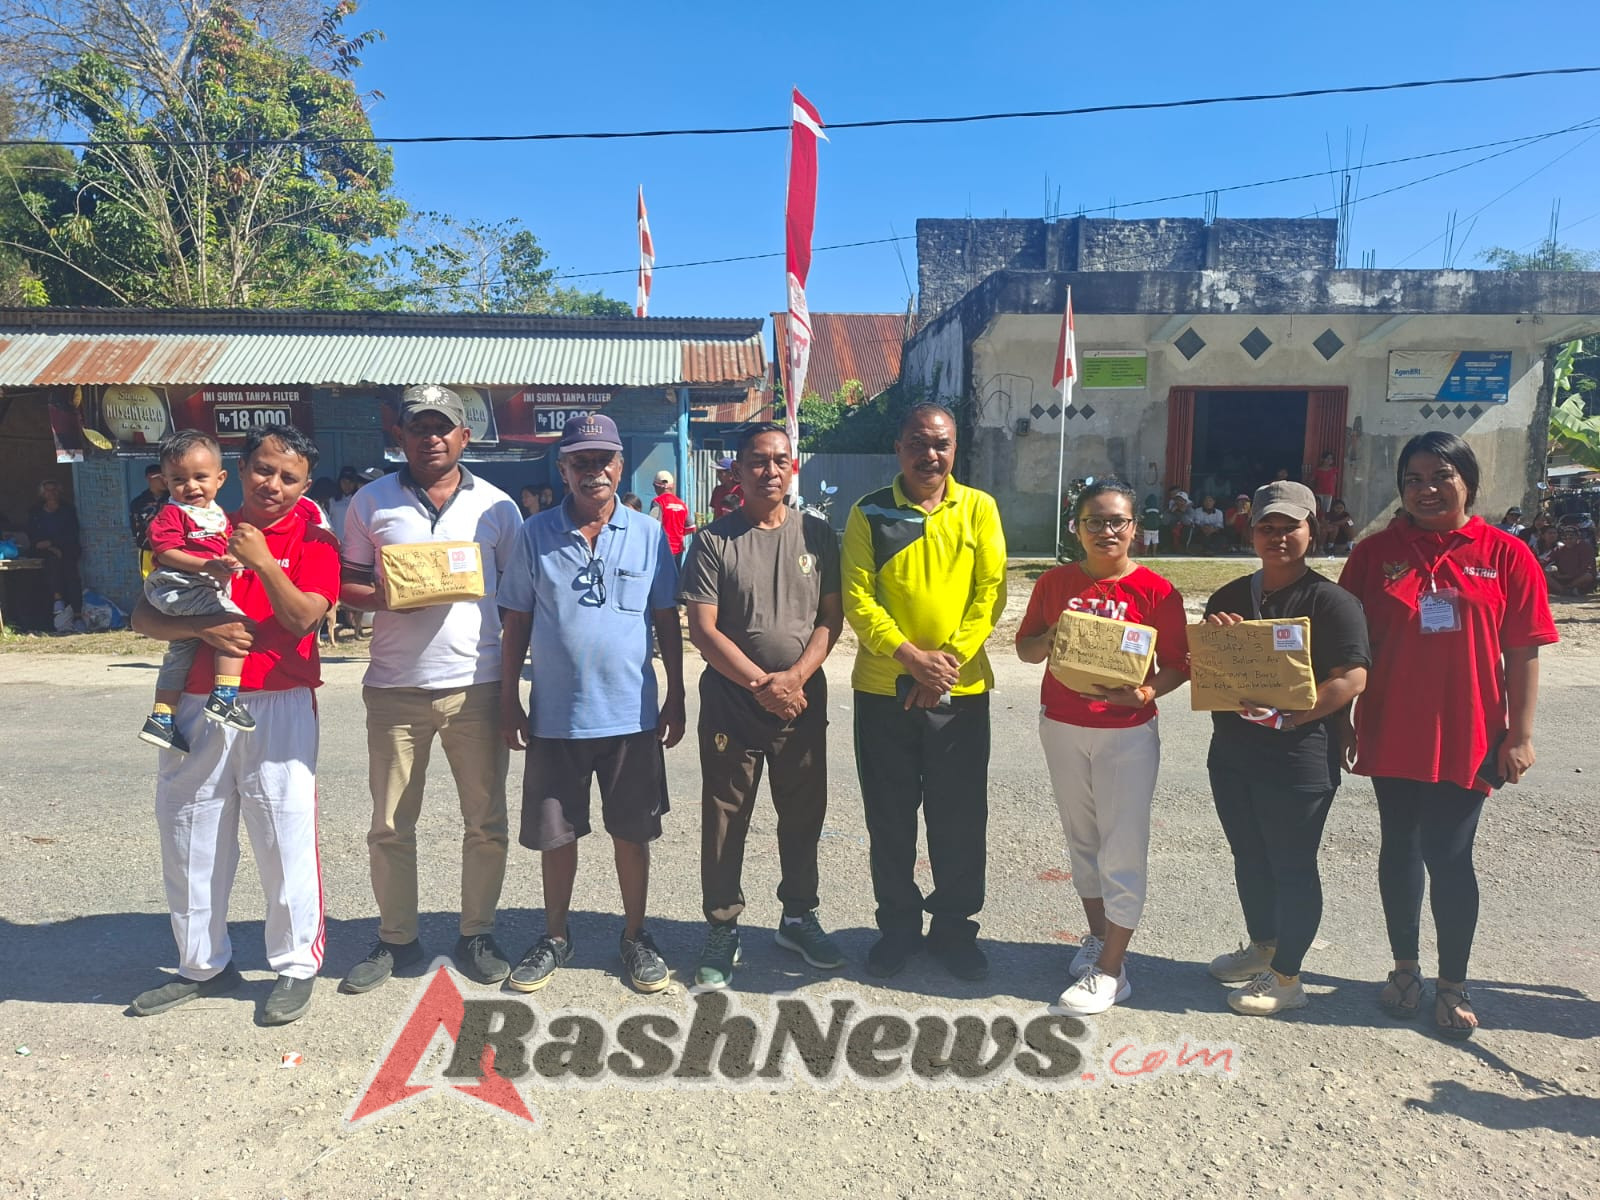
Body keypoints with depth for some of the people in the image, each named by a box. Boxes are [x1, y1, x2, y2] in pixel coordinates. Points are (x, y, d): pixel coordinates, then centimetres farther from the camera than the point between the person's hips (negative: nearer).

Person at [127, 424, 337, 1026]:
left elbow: (301, 618, -12)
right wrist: (202, 628, -13)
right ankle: (204, 964, 31)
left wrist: (263, 561, -22)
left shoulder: (314, 541, 0)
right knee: (190, 839, 13)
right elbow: (144, 615, 5)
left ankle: (297, 967, 15)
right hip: (197, 706, 4)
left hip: (278, 707, -4)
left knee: (286, 840, -1)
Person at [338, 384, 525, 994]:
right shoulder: (372, 502, 7)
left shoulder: (496, 505, 6)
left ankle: (477, 935, 24)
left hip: (477, 685, 0)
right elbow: (347, 582, 10)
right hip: (395, 688, 1)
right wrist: (384, 598, -13)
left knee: (486, 822, 7)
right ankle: (396, 939, 26)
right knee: (389, 825, 9)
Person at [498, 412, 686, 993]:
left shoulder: (649, 534, 0)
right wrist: (509, 701, 1)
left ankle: (636, 936, 30)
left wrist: (676, 698, 3)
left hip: (631, 716, 0)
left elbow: (667, 622, 5)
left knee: (632, 833, 11)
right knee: (556, 834, 13)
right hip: (555, 717, 1)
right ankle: (556, 937, 33)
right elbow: (516, 623, 4)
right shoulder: (535, 535, 0)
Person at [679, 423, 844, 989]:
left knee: (803, 815, 14)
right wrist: (761, 683, -16)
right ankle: (723, 930, 23)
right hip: (729, 704, -2)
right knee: (724, 822, 7)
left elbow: (831, 619, 1)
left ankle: (799, 917, 33)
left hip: (802, 702, 2)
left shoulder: (816, 535, 3)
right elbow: (703, 630, -9)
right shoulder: (714, 540, -4)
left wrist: (793, 677, -14)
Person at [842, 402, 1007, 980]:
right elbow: (856, 598, -6)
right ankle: (898, 927, 30)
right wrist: (912, 657, -18)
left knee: (960, 820, 10)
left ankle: (955, 928, 29)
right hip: (883, 689, 0)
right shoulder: (870, 513, 0)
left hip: (961, 691, 1)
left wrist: (950, 658, -14)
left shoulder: (979, 508, 3)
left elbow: (991, 591, -2)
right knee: (890, 819, 11)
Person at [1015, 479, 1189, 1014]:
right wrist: (1051, 641, -14)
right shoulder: (1055, 583, 1)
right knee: (1082, 838, 16)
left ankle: (1109, 969, 10)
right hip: (1062, 728, 4)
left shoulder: (1155, 590, -8)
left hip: (1128, 733, -3)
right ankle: (1099, 937, 34)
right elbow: (1024, 646, 7)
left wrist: (1147, 692, -25)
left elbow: (1177, 664, -6)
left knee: (1123, 850, -1)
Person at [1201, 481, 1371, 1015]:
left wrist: (1286, 716, -24)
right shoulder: (1229, 597, 10)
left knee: (1292, 865, 6)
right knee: (1249, 857, 20)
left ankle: (1286, 976, 20)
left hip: (1298, 756, -7)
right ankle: (1261, 943, 40)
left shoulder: (1330, 601, -9)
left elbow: (1352, 678, -17)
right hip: (1232, 750, 7)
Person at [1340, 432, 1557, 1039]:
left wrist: (1519, 734, -4)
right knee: (1399, 848, 13)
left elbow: (1523, 653, -1)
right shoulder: (1375, 552, 0)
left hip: (1467, 738, -1)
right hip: (1392, 734, 1)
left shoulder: (1506, 555, -2)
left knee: (1449, 857, 4)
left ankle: (1453, 985, 23)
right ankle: (1405, 968, 31)